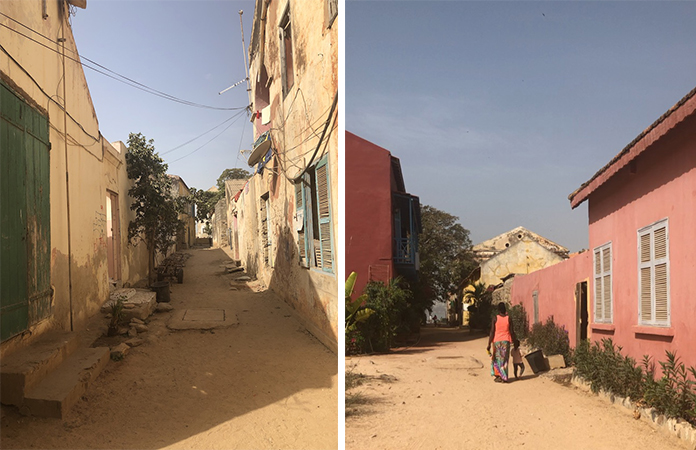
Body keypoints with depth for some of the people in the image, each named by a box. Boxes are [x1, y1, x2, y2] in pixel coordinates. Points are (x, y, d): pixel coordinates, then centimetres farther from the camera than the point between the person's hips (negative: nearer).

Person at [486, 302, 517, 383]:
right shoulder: (509, 319, -1)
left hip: (497, 341, -1)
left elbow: (492, 332, -7)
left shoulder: (495, 318, -5)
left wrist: (489, 344, -4)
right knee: (504, 359, 7)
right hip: (506, 340, 1)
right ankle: (504, 377, 7)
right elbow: (512, 332, -1)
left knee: (497, 358, 10)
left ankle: (498, 376, 5)